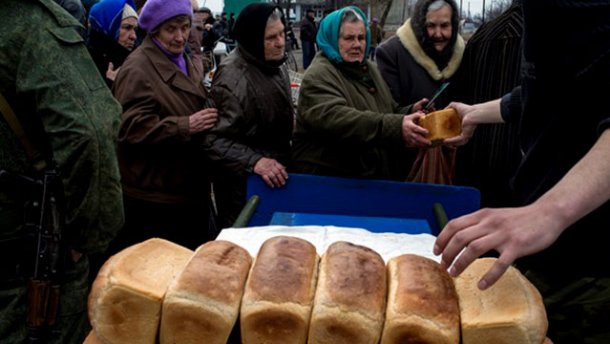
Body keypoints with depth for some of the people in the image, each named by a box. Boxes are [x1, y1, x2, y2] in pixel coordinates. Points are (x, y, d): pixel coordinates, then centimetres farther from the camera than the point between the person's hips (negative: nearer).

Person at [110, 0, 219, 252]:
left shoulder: (184, 61, 14)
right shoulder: (137, 69, -16)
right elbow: (132, 127, -24)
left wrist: (208, 120, 9)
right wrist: (186, 126, -28)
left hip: (189, 188, 9)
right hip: (154, 196, -9)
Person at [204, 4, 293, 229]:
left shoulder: (274, 63, 1)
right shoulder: (233, 79, -27)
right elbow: (216, 140, -31)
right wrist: (254, 161, -41)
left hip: (275, 175, 8)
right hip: (244, 184, -8)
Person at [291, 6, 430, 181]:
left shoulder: (368, 68, 12)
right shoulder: (318, 77, -16)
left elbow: (390, 113, 16)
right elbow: (334, 119, -33)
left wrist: (410, 113, -7)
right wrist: (396, 127, -42)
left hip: (374, 175, 8)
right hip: (328, 179, -7)